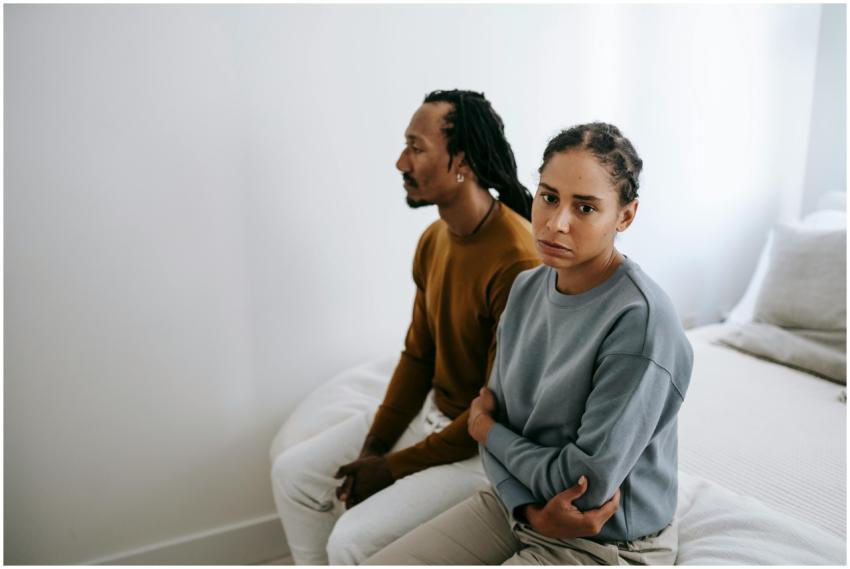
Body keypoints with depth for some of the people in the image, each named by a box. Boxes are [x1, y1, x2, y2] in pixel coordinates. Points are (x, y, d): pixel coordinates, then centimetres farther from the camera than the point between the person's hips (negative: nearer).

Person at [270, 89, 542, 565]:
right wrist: (374, 445, -4)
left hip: (485, 443, -8)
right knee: (293, 474, 6)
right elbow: (417, 354, 7)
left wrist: (394, 467, -16)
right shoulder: (433, 240, 1)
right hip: (430, 411, 8)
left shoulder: (518, 261, -27)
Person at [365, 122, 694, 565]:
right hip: (517, 506, 6)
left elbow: (587, 485, -23)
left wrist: (485, 428, -8)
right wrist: (532, 510, -17)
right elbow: (494, 415, 1)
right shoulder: (527, 289, -3)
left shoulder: (641, 320, -26)